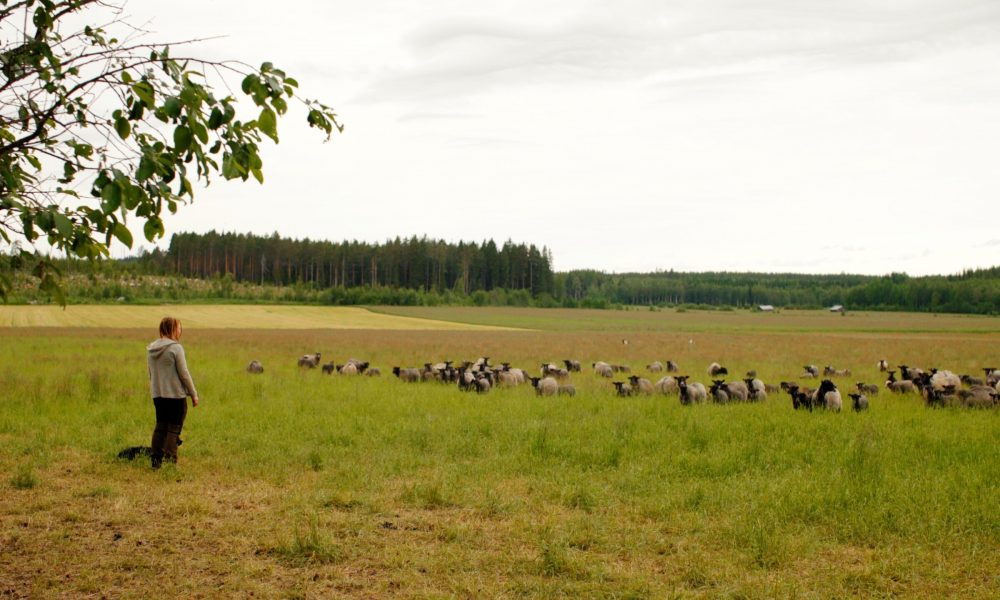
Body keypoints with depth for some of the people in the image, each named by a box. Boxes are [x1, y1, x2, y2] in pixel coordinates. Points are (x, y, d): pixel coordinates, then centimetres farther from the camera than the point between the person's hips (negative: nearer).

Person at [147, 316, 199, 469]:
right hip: (176, 394, -6)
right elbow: (184, 373, -12)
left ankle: (155, 459, 11)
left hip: (157, 395, 6)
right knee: (174, 429, 0)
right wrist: (194, 394, -5)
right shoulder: (176, 348, -13)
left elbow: (151, 373, 14)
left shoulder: (151, 349, 8)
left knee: (160, 426, 13)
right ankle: (170, 461, -2)